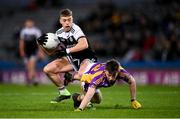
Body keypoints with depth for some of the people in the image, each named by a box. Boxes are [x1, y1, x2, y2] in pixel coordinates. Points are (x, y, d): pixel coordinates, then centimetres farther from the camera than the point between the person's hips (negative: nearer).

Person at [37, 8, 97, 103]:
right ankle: (63, 92, 13)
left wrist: (67, 50, -32)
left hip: (85, 58, -8)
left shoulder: (75, 29, -24)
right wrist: (41, 44, -10)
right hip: (72, 59, 8)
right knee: (48, 69, -2)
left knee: (81, 75, -41)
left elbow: (84, 45, -40)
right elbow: (51, 52, 9)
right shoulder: (59, 33, 0)